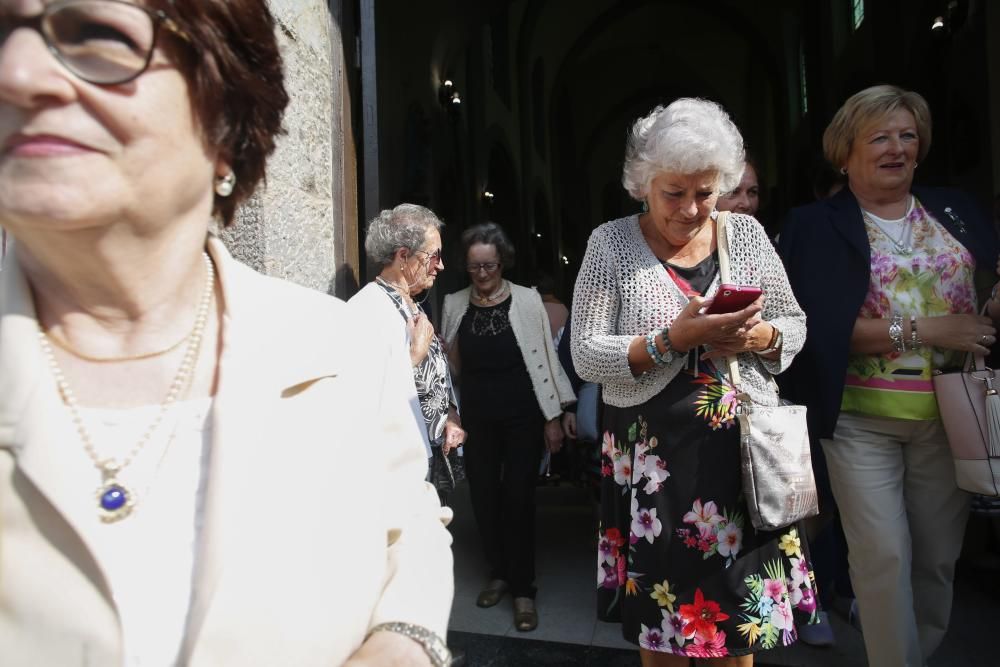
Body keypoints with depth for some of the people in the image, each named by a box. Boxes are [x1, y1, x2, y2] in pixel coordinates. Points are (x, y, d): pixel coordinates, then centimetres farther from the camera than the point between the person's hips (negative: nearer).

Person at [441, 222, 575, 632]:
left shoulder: (527, 300, -6)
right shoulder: (454, 304, 2)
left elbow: (546, 358, -5)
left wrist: (553, 417, -5)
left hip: (522, 416, -3)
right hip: (477, 418, 3)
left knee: (518, 499, 0)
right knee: (483, 497, 11)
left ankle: (523, 590, 15)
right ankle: (498, 574, 32)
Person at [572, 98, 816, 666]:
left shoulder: (747, 233, 6)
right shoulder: (612, 244, -4)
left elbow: (794, 325, 11)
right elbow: (586, 355, -9)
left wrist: (758, 337, -11)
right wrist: (671, 339, -21)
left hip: (744, 447, 3)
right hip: (653, 453, -2)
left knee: (744, 614, 13)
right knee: (660, 615, 10)